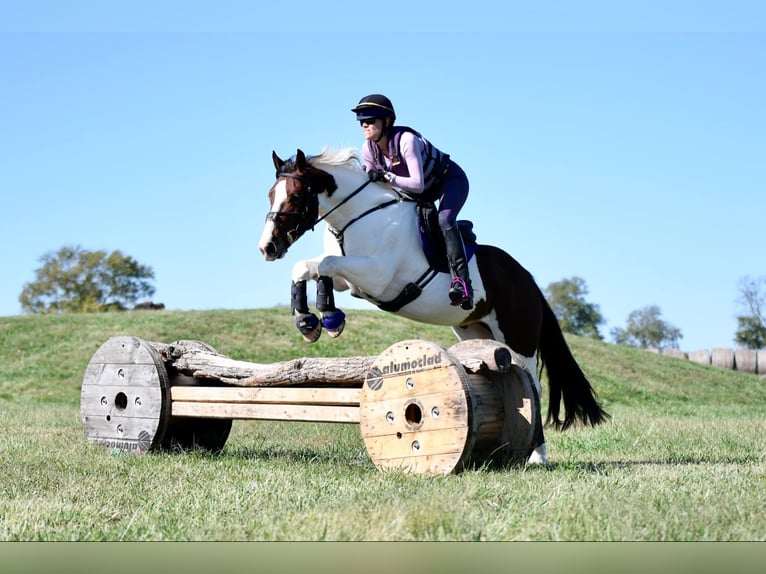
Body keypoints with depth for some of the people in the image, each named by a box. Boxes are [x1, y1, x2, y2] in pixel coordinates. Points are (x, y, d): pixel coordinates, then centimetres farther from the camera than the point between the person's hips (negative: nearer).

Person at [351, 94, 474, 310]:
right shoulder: (368, 148, -13)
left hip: (451, 180, -8)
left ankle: (462, 280, -37)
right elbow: (373, 183, 2)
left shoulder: (406, 140, -34)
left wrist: (387, 177, -46)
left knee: (444, 221, -32)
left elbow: (418, 185, -38)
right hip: (427, 189, 8)